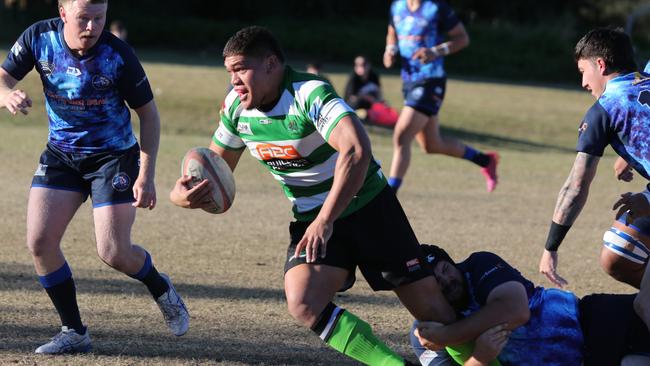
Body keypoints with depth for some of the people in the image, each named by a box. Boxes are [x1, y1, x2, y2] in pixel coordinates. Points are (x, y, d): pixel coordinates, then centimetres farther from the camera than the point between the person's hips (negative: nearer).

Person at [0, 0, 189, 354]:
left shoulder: (118, 56, -21)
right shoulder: (39, 37, -13)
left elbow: (148, 113, -11)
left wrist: (146, 175, -16)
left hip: (113, 155, -4)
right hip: (60, 153, 4)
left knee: (114, 253, -11)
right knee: (39, 242, -9)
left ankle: (160, 289, 23)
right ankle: (74, 332, 6)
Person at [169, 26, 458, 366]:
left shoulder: (310, 94, -24)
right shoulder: (236, 107, -3)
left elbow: (357, 151, -38)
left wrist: (325, 221, -40)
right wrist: (182, 193, -10)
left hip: (366, 207, -5)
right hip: (311, 219, 5)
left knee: (430, 307, -6)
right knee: (303, 305, -23)